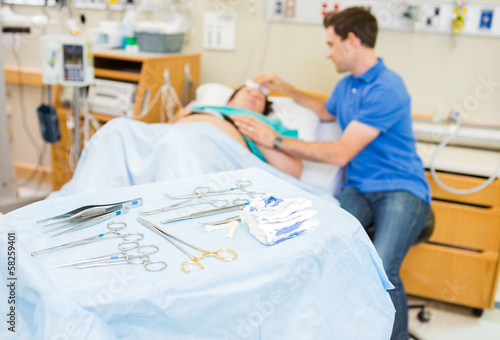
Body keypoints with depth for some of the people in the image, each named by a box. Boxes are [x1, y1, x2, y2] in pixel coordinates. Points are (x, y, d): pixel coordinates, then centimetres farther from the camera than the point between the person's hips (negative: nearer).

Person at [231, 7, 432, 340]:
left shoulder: (387, 89, -14)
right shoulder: (347, 84, 14)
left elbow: (341, 153, -17)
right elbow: (325, 112, 40)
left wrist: (276, 140, -14)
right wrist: (284, 87, 33)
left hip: (401, 190, -6)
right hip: (358, 188, 6)